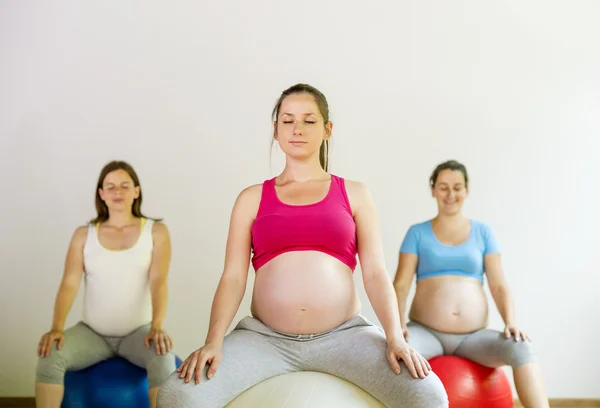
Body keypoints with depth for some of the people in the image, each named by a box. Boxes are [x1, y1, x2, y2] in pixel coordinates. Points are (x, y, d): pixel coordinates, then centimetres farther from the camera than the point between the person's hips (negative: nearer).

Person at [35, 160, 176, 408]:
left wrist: (157, 327, -29)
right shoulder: (84, 234, 6)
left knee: (164, 359, -34)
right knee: (49, 356, -26)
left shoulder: (155, 231, 0)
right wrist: (57, 327, -22)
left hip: (138, 331, -2)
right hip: (93, 332, 2)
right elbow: (69, 284, -4)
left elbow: (159, 281, -12)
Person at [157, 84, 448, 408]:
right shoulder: (252, 198, 10)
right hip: (265, 337, 0)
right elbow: (233, 276, 3)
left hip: (344, 336, 0)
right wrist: (214, 341, -12)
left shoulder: (354, 194, 10)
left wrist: (395, 337, -13)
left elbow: (375, 273, 2)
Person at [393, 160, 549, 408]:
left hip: (473, 336, 2)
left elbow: (498, 285, 7)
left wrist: (510, 322, -11)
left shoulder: (483, 232, 12)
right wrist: (398, 324, -17)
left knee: (520, 348, -28)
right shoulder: (417, 233, 8)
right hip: (426, 331, -1)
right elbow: (401, 285, 1)